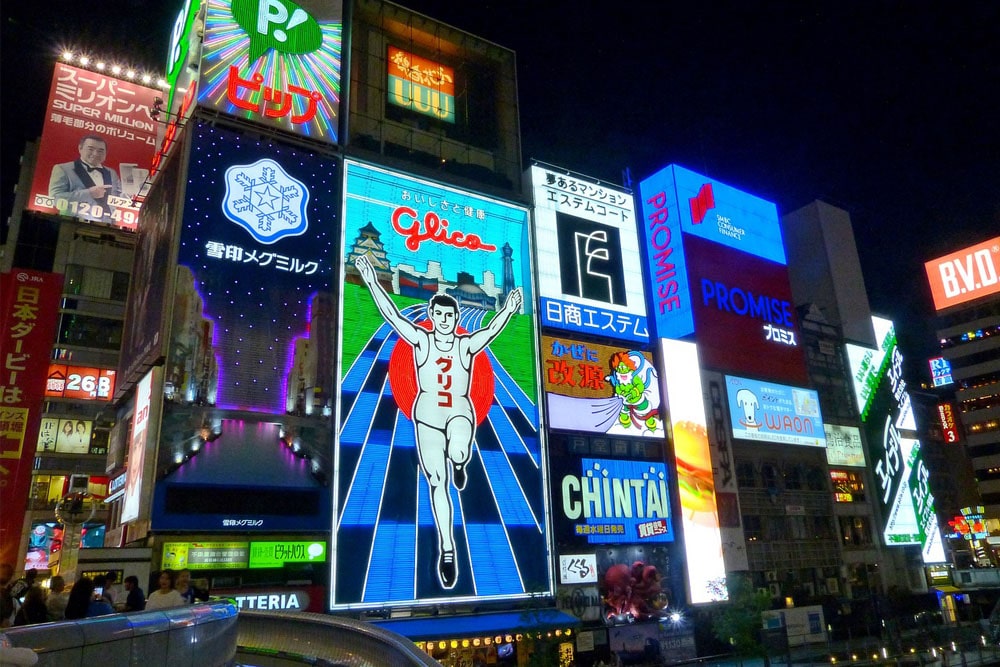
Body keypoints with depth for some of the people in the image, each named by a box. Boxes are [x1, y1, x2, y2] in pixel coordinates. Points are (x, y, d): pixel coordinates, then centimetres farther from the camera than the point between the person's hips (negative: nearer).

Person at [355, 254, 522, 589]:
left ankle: (459, 464, 4)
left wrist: (508, 311, -33)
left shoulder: (467, 345, -1)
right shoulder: (421, 340, 0)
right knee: (437, 483, 2)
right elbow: (392, 314, -8)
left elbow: (491, 330, -16)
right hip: (427, 414, 1)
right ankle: (447, 549, 14)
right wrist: (372, 283, -16)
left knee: (458, 452, -36)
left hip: (460, 412, -1)